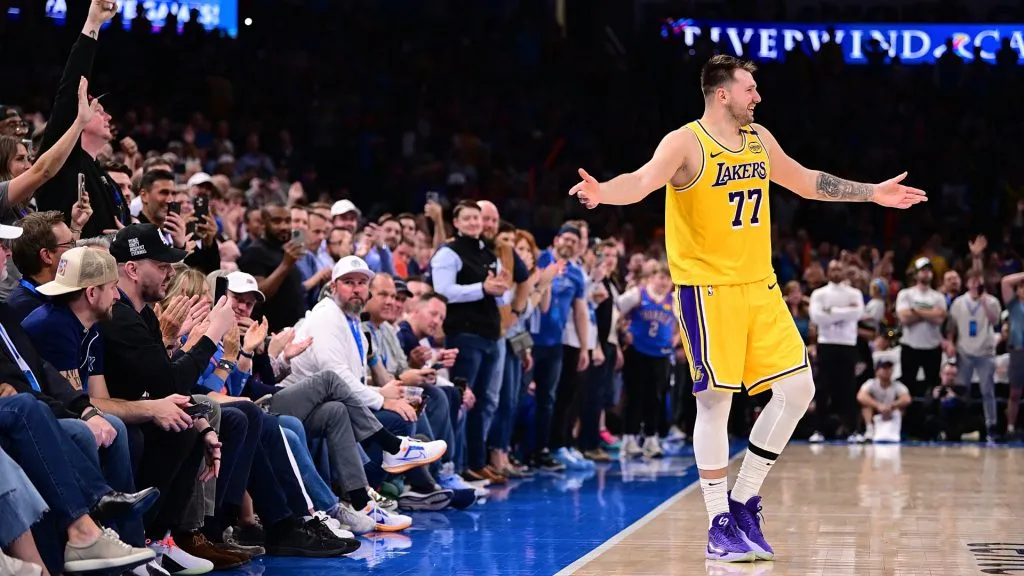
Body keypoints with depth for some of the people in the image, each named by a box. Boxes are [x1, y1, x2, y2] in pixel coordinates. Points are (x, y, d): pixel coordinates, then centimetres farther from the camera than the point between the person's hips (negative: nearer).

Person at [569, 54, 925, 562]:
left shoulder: (759, 140, 11)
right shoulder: (686, 144, -11)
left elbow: (807, 181, 26)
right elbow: (644, 180, -29)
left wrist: (872, 193, 30)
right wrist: (603, 192, -50)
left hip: (759, 285, 7)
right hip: (706, 289, -7)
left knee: (797, 389, 2)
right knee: (715, 402, -5)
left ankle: (744, 504, 14)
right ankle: (720, 525, 5)